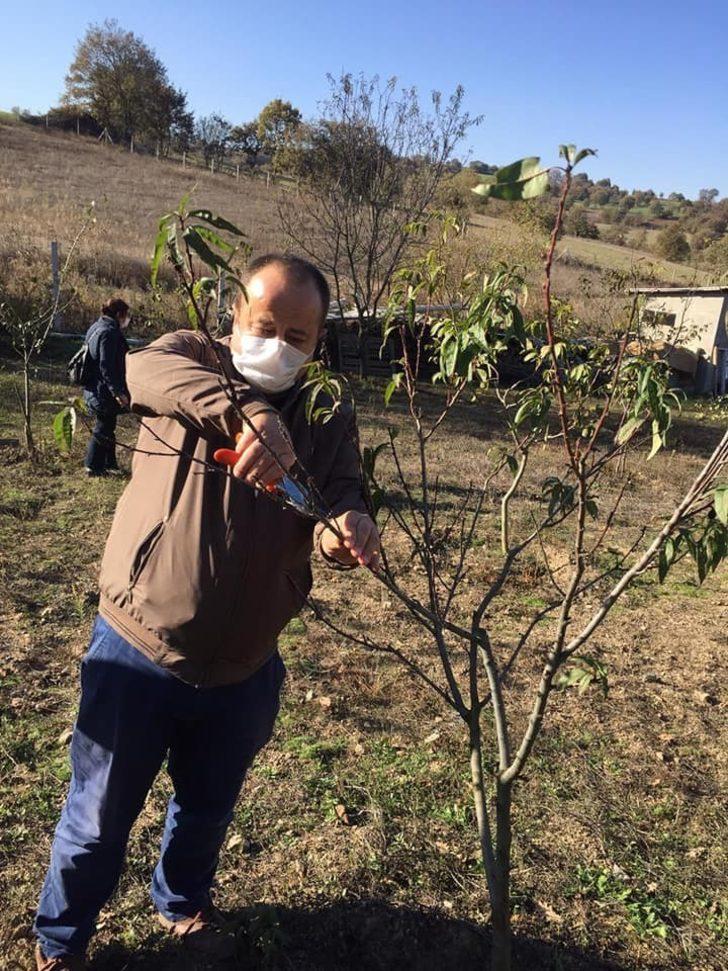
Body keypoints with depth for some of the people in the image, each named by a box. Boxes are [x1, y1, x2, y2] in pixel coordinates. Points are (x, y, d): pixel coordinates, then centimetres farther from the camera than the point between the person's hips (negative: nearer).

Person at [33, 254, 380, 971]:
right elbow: (146, 368, -33)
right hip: (139, 652, -3)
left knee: (209, 808, 26)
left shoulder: (327, 417, -1)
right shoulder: (192, 361, -9)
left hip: (244, 669, 3)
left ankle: (183, 903, 56)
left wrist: (346, 527, -38)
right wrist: (246, 410, -51)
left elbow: (342, 498, -13)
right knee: (100, 817, 15)